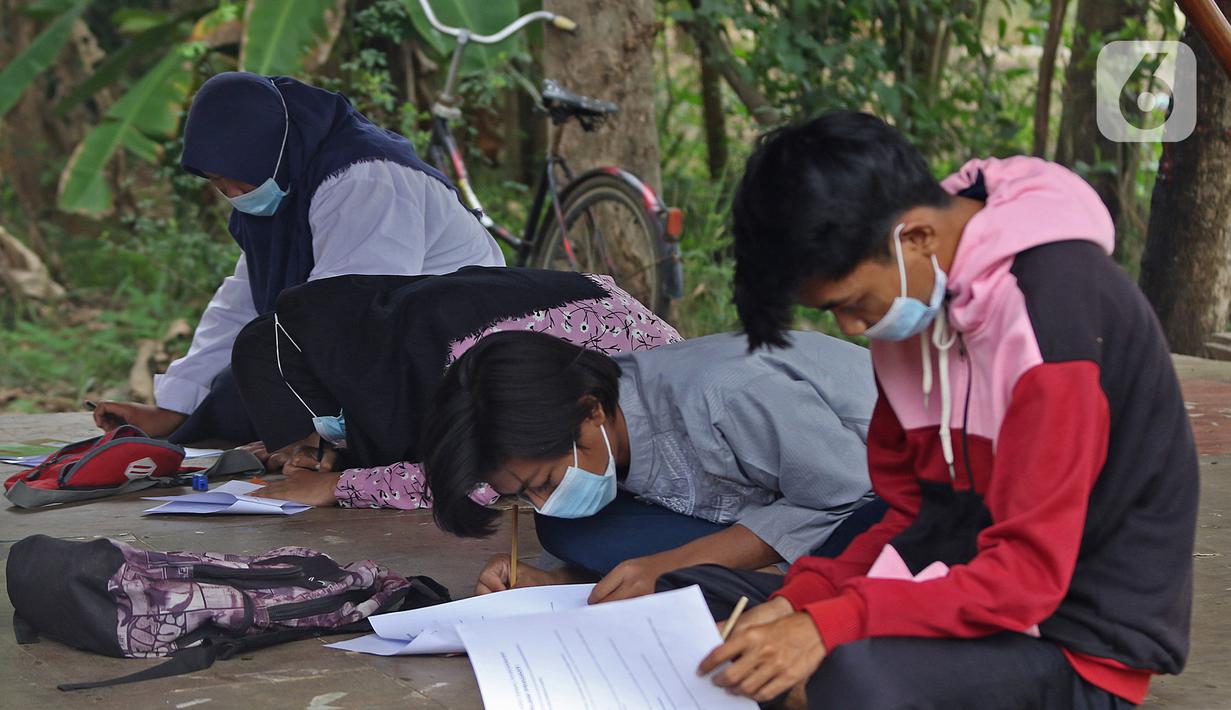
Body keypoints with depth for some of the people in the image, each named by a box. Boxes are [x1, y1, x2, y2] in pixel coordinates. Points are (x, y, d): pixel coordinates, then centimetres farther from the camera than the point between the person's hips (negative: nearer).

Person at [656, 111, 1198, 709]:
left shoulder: (1052, 304, -21)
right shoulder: (916, 287, 3)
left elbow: (1030, 575, -24)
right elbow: (908, 511, 9)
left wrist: (829, 625, -30)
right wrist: (801, 597, -8)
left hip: (1079, 647, -8)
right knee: (688, 599, 2)